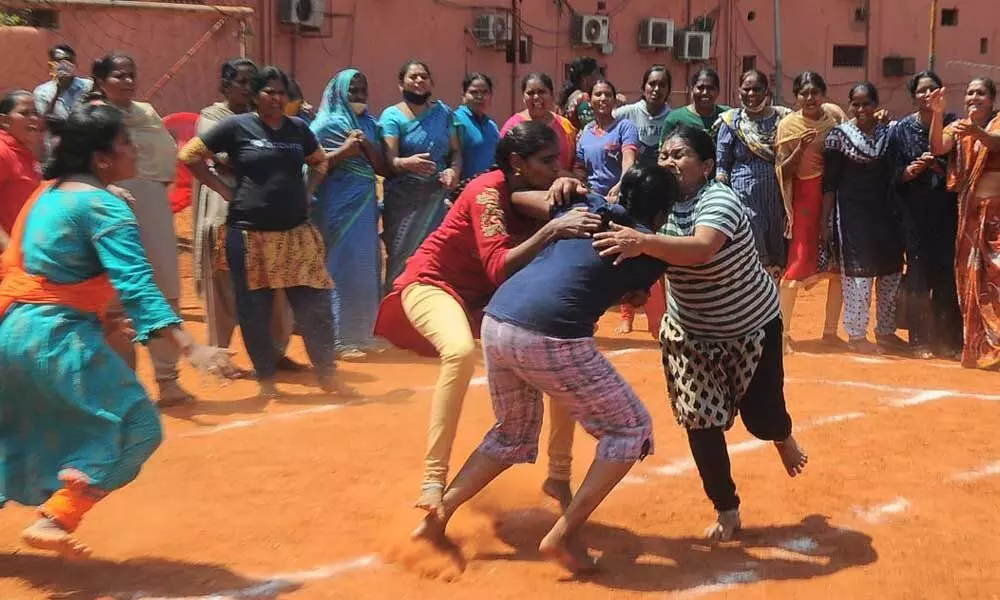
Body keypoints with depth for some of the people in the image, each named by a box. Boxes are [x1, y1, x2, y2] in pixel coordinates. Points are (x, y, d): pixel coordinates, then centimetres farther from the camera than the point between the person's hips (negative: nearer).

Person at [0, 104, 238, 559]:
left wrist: (94, 319, 27)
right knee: (135, 426, -3)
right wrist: (191, 348, -31)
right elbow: (137, 287, -24)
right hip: (57, 338, -9)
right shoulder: (104, 207, -13)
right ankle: (53, 521, -8)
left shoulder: (48, 193, 14)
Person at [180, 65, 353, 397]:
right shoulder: (237, 126, -4)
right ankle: (265, 378, 18)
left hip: (296, 232, 3)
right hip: (250, 234, -3)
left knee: (315, 304, -1)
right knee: (255, 310, 4)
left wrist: (307, 192, 9)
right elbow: (189, 155, -1)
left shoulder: (298, 128, 8)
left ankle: (327, 373, 11)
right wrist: (225, 190, -6)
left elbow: (320, 162, 26)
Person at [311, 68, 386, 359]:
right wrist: (344, 151, -15)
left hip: (366, 204, 6)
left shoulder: (369, 124, 13)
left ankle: (363, 333, 18)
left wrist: (366, 145, -7)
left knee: (366, 267, 8)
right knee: (342, 268, -5)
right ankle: (340, 339, 0)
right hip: (338, 206, -6)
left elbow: (382, 167, 9)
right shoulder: (326, 124, -3)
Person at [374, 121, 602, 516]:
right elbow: (499, 268, -37)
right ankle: (433, 480, -33)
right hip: (434, 283, -7)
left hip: (486, 297, 7)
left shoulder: (538, 197, -4)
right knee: (461, 351, -38)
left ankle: (559, 475, 7)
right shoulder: (488, 192, -25)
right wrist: (551, 230, -45)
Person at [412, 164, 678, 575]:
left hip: (496, 322, 7)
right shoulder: (649, 249, 10)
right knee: (630, 427, 11)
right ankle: (565, 535, 3)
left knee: (514, 431, 30)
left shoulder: (586, 206, 22)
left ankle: (437, 516, 23)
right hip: (550, 338, -6)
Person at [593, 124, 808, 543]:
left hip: (752, 325, -4)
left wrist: (643, 242, -64)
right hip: (691, 332, 4)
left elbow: (701, 250, -49)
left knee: (760, 417, 1)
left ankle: (783, 436, 42)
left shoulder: (719, 200, -29)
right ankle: (726, 511, 15)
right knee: (700, 420, -5)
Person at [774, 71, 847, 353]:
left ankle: (830, 330, 17)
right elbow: (781, 171, -7)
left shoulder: (835, 114, 2)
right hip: (806, 197, -4)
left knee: (839, 265, 6)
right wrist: (800, 149, -21)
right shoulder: (788, 125, -7)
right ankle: (783, 330, 4)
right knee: (799, 263, -6)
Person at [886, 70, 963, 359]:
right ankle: (920, 340, 8)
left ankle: (949, 341, 8)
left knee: (947, 276, -1)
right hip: (915, 213, 0)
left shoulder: (953, 124, 4)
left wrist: (940, 167, -14)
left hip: (946, 212, 0)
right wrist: (912, 169, -16)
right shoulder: (901, 129, 4)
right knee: (918, 276, -1)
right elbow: (893, 174, 3)